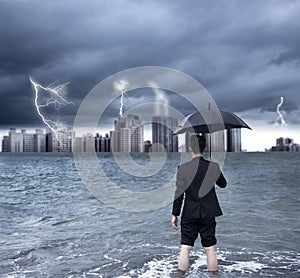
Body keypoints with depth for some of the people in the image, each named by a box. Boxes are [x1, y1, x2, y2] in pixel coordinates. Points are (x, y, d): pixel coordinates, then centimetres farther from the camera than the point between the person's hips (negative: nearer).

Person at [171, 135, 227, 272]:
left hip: (189, 214, -1)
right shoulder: (214, 167, -7)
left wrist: (175, 214, -1)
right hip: (208, 214, 1)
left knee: (185, 248, 7)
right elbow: (223, 184, 11)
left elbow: (179, 194, -9)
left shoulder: (183, 168, -10)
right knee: (210, 249, 10)